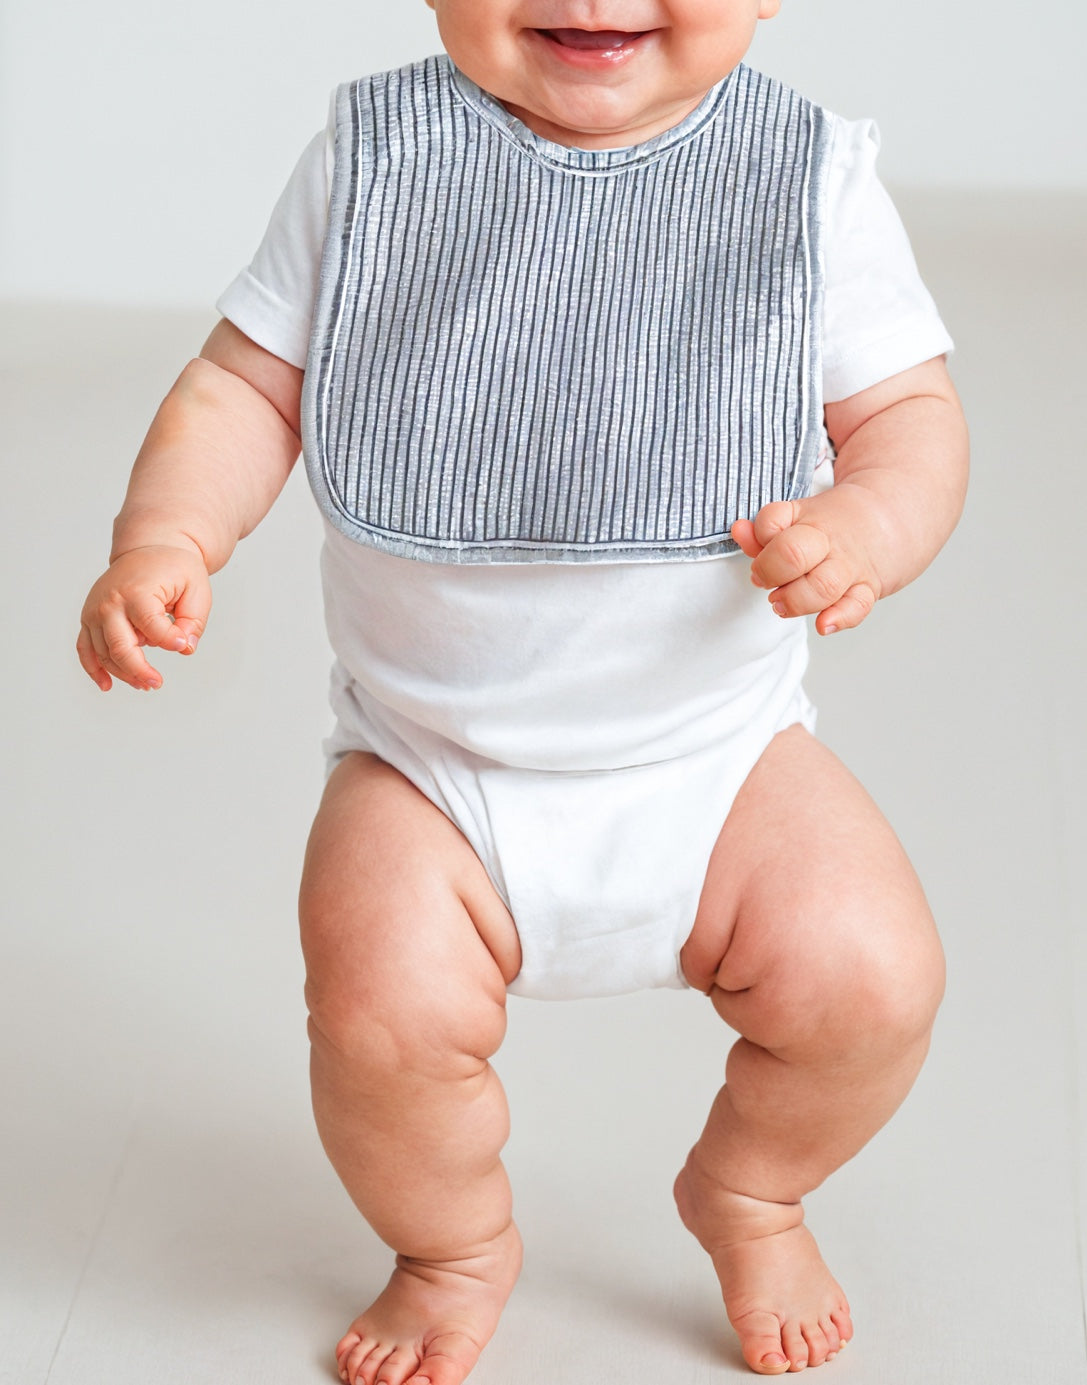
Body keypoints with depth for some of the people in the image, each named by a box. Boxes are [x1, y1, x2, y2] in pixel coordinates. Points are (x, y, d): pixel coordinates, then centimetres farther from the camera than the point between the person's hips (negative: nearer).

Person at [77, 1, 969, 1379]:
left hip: (717, 755, 1)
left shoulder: (813, 180, -6)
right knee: (384, 1010, -21)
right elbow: (246, 385, 1)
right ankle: (456, 1243, 16)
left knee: (868, 976, -14)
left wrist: (867, 525, -24)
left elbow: (909, 412, -2)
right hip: (431, 770, 0)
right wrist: (164, 536, -18)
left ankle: (748, 1191, 23)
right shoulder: (373, 159, -6)